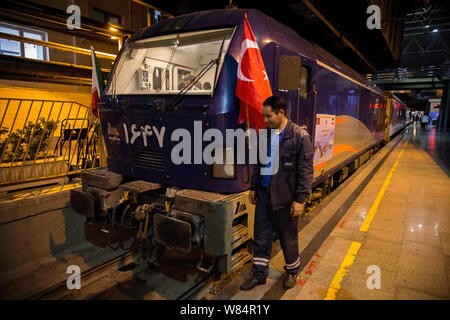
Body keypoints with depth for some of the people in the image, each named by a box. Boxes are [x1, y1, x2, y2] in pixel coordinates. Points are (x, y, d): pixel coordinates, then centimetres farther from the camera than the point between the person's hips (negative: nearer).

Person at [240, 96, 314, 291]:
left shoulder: (299, 136, -12)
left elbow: (305, 171, -12)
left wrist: (300, 199, -14)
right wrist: (253, 188, 14)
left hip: (285, 197, -5)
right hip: (264, 194, 5)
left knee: (288, 238, 13)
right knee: (260, 237, 12)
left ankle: (292, 271, 37)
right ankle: (259, 274, 29)